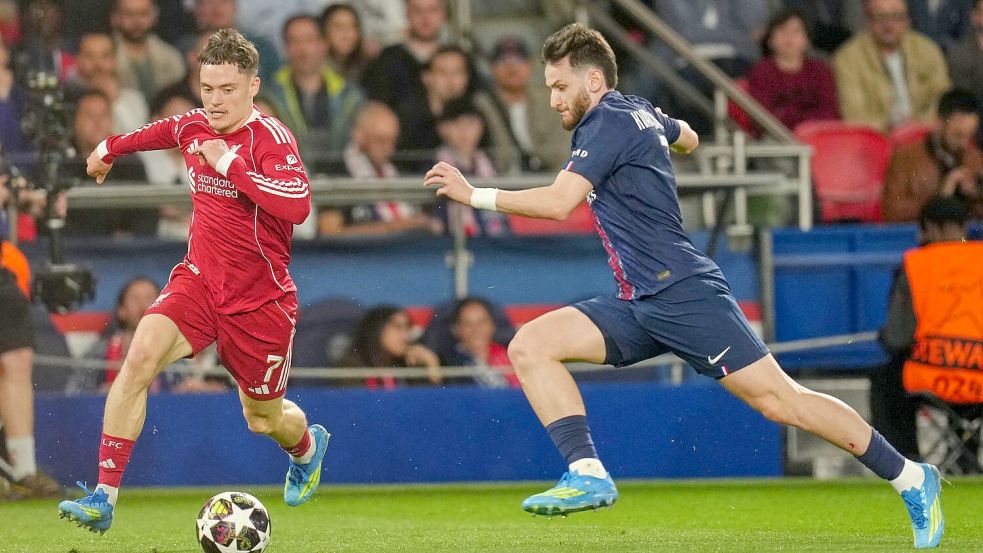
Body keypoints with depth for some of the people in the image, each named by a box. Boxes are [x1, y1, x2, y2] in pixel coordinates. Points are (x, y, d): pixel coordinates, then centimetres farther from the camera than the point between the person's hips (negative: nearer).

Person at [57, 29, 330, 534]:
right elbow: (156, 132, 27)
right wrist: (110, 148, 44)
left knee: (265, 420, 13)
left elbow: (297, 205, -36)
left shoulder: (271, 138, -18)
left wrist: (231, 162, -32)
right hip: (198, 281, 4)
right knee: (140, 355, -24)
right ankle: (104, 498, -24)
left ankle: (307, 446, 54)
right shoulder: (193, 127, 1)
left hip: (261, 300, -4)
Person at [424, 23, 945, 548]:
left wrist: (474, 195, -21)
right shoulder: (640, 113, 16)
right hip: (639, 304, 10)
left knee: (779, 399, -11)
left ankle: (909, 478, -2)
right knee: (529, 345, -5)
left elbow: (558, 201, -23)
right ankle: (588, 475, -14)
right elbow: (687, 138, 38)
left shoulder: (609, 123, -11)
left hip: (682, 292, -10)